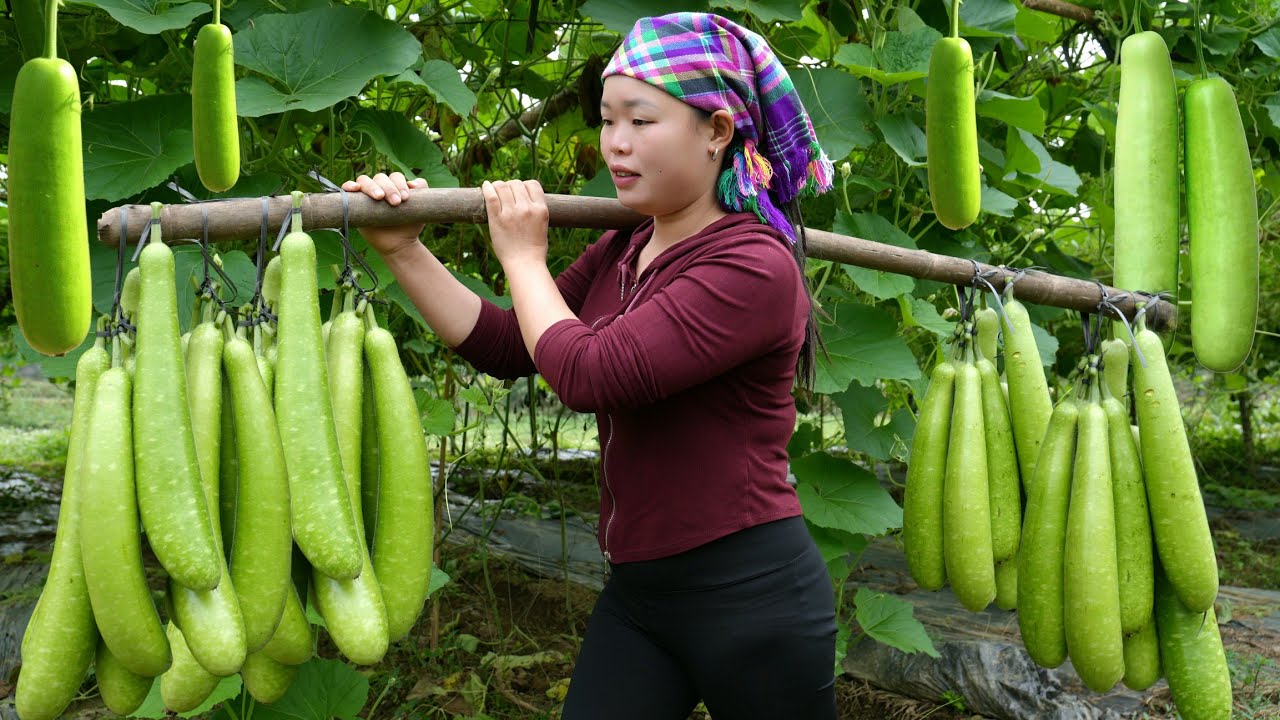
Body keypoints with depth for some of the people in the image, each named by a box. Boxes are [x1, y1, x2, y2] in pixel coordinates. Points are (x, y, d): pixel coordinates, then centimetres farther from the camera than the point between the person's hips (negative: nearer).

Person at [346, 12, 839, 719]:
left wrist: (522, 256, -8)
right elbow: (505, 346, 9)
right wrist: (403, 251, 0)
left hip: (748, 591, -7)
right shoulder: (619, 255, 8)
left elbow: (589, 373, -24)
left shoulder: (754, 266, -19)